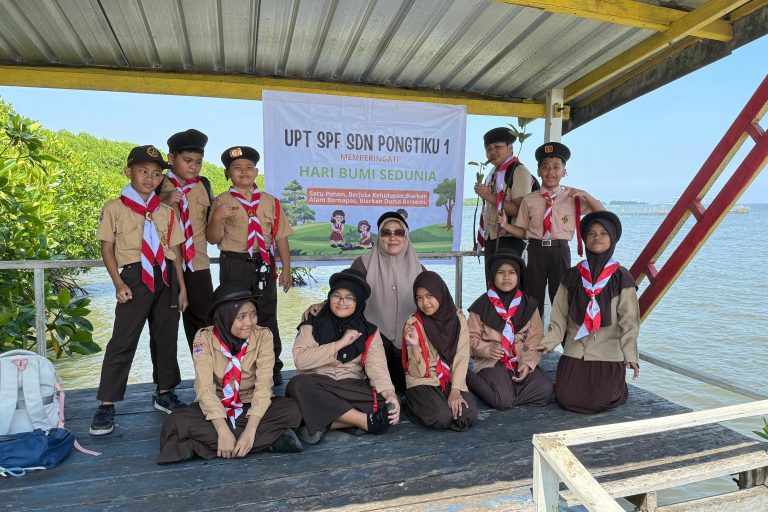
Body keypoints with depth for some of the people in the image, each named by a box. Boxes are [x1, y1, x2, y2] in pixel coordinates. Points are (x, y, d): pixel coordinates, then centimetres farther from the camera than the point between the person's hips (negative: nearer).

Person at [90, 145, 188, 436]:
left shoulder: (165, 212, 11)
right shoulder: (115, 208, 1)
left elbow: (175, 250, 10)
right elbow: (107, 248, -1)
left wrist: (182, 287, 7)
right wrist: (119, 283, -11)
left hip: (166, 278, 4)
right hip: (136, 277, -4)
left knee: (166, 338, 12)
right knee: (123, 341, -4)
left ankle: (164, 393, 27)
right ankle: (106, 405, 5)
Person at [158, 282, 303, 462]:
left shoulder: (263, 336, -13)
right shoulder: (205, 338, -15)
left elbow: (263, 385, -21)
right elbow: (205, 388, -22)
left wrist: (250, 430, -32)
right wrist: (223, 431, -33)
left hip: (252, 407, -1)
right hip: (214, 407, 1)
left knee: (292, 409, -26)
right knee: (177, 422, -30)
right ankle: (270, 439, -27)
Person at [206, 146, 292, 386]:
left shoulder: (270, 202, 7)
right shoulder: (222, 202, 2)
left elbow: (281, 236, 8)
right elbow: (212, 239, -2)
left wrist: (286, 269, 5)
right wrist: (217, 218, -22)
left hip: (264, 265, 2)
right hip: (234, 265, -2)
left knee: (267, 317, 9)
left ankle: (272, 368, 23)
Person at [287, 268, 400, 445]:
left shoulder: (369, 332, 8)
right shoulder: (312, 325, 5)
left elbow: (377, 367, -8)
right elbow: (300, 360, -12)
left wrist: (389, 393, -28)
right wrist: (339, 344, -15)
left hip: (352, 388, 1)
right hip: (317, 387, 0)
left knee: (386, 406, -26)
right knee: (299, 384, -33)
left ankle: (322, 423, -22)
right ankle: (368, 421, -26)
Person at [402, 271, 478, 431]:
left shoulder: (457, 319, -1)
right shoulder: (413, 324, -8)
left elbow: (462, 358, -4)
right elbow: (418, 372, -11)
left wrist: (455, 390, -15)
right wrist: (414, 346, -29)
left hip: (452, 381, 2)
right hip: (423, 383, -2)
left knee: (469, 416, -23)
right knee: (442, 417, -27)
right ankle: (414, 405, 4)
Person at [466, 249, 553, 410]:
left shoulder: (528, 304, 8)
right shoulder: (481, 305, 0)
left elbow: (536, 339, 4)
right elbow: (471, 338, 0)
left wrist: (527, 363, -10)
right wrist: (486, 349, -20)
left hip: (522, 361, 4)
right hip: (492, 362, -3)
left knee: (545, 390, -22)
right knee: (503, 400, -26)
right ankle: (471, 378, 0)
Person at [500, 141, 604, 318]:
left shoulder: (573, 197, 2)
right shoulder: (529, 200, 1)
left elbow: (603, 214, -2)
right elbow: (523, 231, 5)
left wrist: (585, 195, -13)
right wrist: (505, 225, -11)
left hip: (560, 252, 0)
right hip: (536, 251, 0)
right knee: (533, 299, 7)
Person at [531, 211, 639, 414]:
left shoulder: (621, 278, -2)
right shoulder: (573, 276, 4)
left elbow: (628, 320, -2)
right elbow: (560, 316, 4)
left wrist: (631, 354, -10)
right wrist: (549, 342, -7)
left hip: (609, 353, -2)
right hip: (575, 351, 2)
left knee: (599, 402, -11)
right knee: (566, 399, -8)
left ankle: (617, 384, 22)